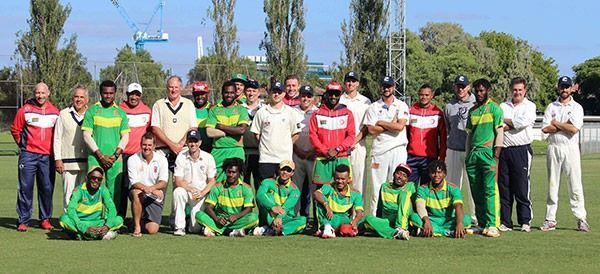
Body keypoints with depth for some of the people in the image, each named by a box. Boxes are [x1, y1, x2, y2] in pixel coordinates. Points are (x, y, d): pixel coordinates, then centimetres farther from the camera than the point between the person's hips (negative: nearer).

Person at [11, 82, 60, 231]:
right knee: (25, 187, -4)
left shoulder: (55, 112, 8)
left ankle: (45, 219, 14)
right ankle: (23, 220, 1)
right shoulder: (25, 110, 0)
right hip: (28, 155, -2)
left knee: (47, 188, 4)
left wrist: (54, 148, 11)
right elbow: (15, 130, 8)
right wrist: (23, 145, 10)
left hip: (47, 156, 2)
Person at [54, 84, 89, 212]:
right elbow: (57, 139, 6)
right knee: (69, 194, -1)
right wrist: (58, 159, -1)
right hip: (68, 162, -1)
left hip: (86, 162, 1)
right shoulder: (63, 114, 5)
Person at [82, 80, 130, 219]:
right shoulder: (92, 111, 4)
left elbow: (125, 137, 9)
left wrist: (115, 155, -5)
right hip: (95, 157, -2)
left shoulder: (120, 113, 11)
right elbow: (86, 135, -1)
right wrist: (101, 155, -8)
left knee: (115, 192, 0)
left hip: (115, 159, 2)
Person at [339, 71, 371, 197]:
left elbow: (367, 126, 5)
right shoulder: (338, 100, 10)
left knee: (358, 176, -3)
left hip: (358, 145, 0)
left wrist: (355, 140, -9)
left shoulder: (365, 101, 10)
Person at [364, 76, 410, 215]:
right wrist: (392, 125, -4)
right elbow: (371, 129, -3)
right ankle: (374, 217, 1)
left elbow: (400, 126, -9)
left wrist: (381, 123, -3)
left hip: (398, 150, -1)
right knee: (377, 188, -1)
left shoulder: (402, 106, 7)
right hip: (379, 150, 1)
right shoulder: (374, 107, 9)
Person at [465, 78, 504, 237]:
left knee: (490, 189, -11)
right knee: (476, 192, 7)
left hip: (488, 152, -6)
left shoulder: (494, 108, 1)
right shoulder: (472, 111, 18)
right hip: (473, 153, 6)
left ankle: (493, 225, -14)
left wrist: (496, 155, -12)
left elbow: (499, 133, -4)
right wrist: (468, 155, 16)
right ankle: (481, 224, 14)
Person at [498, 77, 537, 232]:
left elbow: (523, 122, -13)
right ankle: (505, 222, 8)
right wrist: (514, 124, -10)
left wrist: (506, 121, -2)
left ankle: (525, 222, 1)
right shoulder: (503, 106, 16)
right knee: (503, 187, 3)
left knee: (522, 187, -5)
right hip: (504, 150, 3)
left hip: (522, 150, -3)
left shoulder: (530, 106, 6)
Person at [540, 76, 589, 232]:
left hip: (571, 148, -2)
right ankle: (550, 220, 6)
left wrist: (556, 123, -4)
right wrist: (566, 125, -6)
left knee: (575, 185, -5)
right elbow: (545, 129, -3)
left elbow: (574, 129, -12)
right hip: (554, 148, 2)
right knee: (552, 184, 4)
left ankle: (581, 219, -2)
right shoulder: (551, 107, 10)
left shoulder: (577, 107, 4)